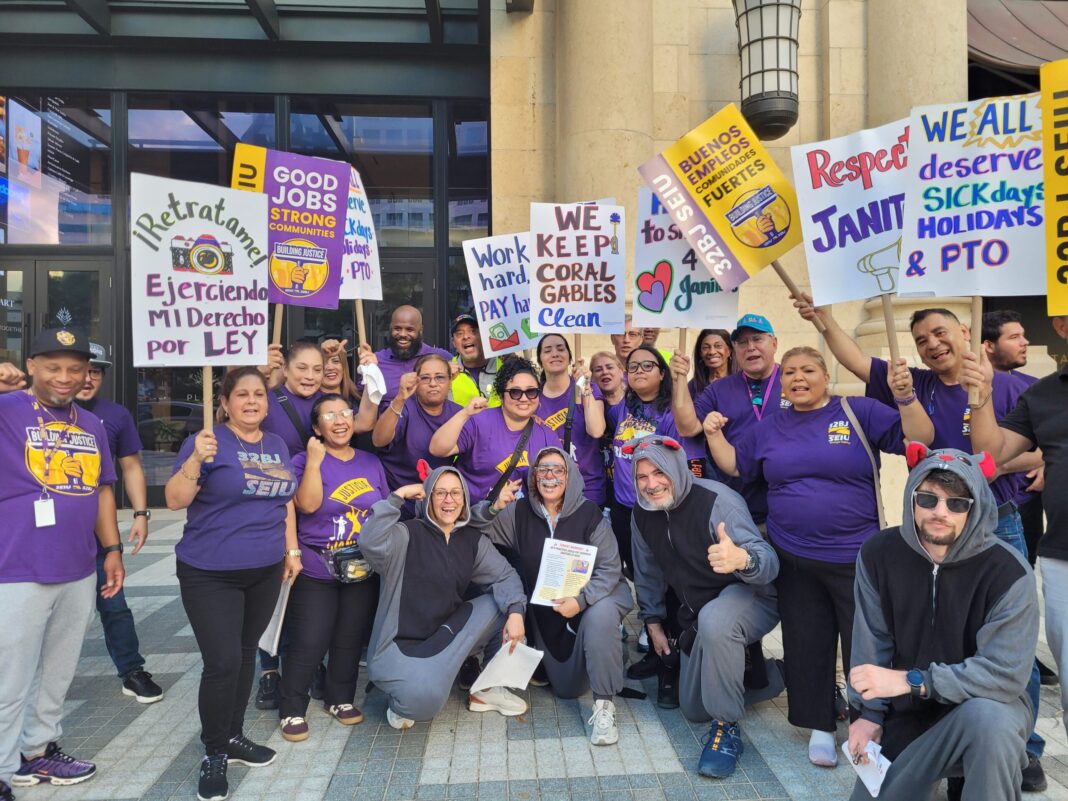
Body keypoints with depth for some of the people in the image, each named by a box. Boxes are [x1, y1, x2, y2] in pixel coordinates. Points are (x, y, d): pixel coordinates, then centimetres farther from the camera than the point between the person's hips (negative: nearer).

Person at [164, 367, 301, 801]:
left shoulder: (277, 445, 8)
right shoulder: (208, 442, -10)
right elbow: (175, 500, -16)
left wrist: (291, 549, 12)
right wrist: (196, 459, -31)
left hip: (265, 571, 6)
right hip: (210, 573, -6)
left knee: (246, 654, 16)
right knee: (223, 662, -7)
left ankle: (234, 735, 33)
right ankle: (214, 753, 13)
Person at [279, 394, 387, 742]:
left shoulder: (371, 462, 7)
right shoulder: (305, 460, -5)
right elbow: (308, 504, -20)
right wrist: (315, 460, -20)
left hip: (364, 570, 4)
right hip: (316, 573, -4)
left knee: (351, 639, 13)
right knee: (309, 643, -3)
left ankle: (340, 698, 31)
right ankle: (292, 709, 16)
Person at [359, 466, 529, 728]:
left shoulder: (472, 539, 4)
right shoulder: (407, 534, -14)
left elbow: (505, 575, -2)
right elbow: (370, 543, -35)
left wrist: (515, 611, -21)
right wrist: (397, 496, -27)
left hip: (447, 637, 6)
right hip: (399, 644, -6)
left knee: (503, 603, -8)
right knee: (425, 698, -34)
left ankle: (488, 689, 8)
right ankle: (401, 701, 6)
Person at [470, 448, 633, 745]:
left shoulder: (589, 513, -17)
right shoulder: (521, 512, -8)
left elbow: (609, 568, -17)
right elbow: (473, 528, -4)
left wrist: (581, 600, -32)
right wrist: (494, 506, -24)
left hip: (594, 596, -3)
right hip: (545, 609, 4)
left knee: (599, 616, -39)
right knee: (566, 689, 7)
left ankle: (604, 707, -23)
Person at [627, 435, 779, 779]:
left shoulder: (716, 500, -28)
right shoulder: (643, 515, -6)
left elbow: (769, 561, -39)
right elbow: (648, 573, 10)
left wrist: (742, 559, -61)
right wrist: (654, 623, 11)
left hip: (749, 596, -7)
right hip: (698, 616, 7)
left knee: (715, 620, -43)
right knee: (694, 710, 14)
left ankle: (728, 727, -21)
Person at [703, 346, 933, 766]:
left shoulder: (860, 412, -2)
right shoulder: (770, 428, 9)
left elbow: (920, 439, -6)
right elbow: (734, 464, 15)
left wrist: (905, 397, -21)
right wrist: (714, 434, 0)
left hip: (855, 557, -3)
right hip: (793, 558, 3)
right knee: (807, 647, 12)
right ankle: (819, 726, 29)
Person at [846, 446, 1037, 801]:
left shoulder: (1008, 571, -24)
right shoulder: (878, 553, -13)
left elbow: (1007, 673, -27)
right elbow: (871, 641, -6)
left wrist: (912, 681, -30)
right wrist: (870, 712, -9)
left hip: (985, 703, -3)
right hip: (907, 711, 4)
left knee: (987, 718, -38)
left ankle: (972, 770, -7)